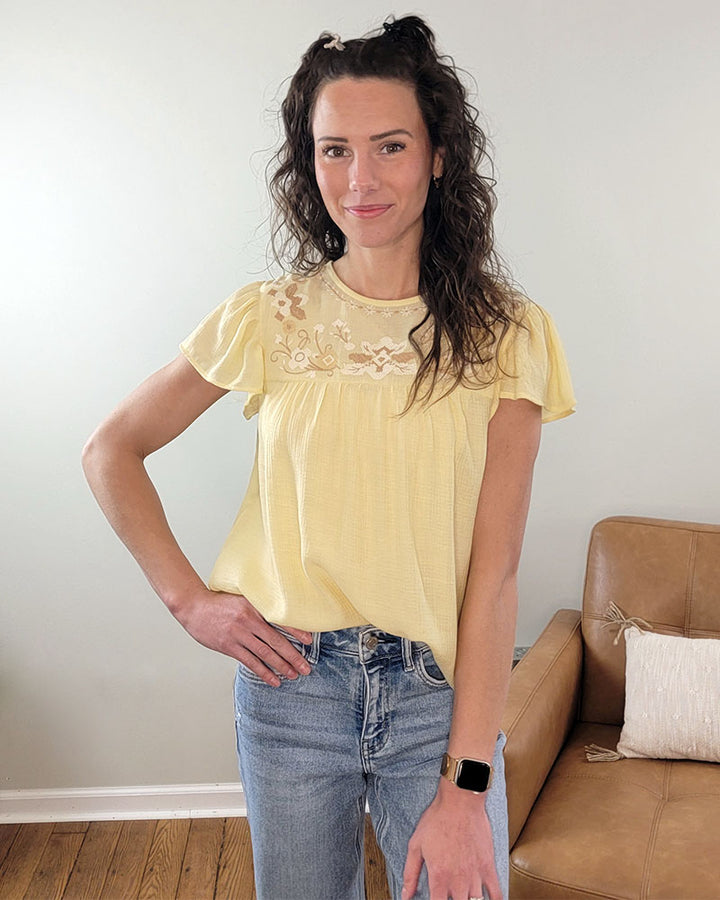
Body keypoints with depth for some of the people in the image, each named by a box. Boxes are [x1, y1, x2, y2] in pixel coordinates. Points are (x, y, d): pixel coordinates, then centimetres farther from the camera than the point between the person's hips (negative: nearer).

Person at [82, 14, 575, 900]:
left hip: (441, 692, -1)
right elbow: (110, 451, 7)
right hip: (290, 684, 2)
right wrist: (188, 598, -2)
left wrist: (467, 784, -15)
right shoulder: (269, 318, -3)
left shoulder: (506, 333, -6)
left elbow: (494, 570, -12)